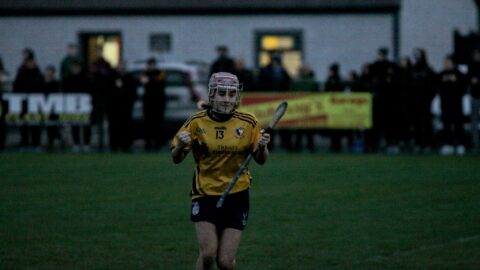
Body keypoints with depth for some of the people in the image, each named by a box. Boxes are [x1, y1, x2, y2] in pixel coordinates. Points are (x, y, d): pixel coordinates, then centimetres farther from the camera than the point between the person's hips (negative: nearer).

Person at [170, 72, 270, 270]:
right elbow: (176, 159, -2)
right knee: (208, 254, -16)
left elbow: (261, 160, 4)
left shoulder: (248, 123, -4)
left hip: (237, 196, 1)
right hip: (205, 195, -1)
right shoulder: (197, 122, -7)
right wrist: (181, 145, -24)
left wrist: (262, 147, -18)